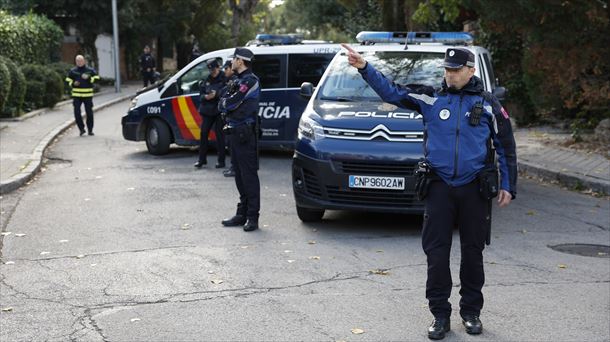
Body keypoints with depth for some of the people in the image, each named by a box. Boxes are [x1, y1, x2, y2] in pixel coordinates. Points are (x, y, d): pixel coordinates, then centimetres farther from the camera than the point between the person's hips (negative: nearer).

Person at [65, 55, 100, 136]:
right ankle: (81, 129, 5)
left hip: (88, 95, -1)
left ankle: (90, 130, 15)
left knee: (89, 113, 3)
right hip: (76, 95, 1)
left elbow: (97, 79, -3)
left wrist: (88, 78, -19)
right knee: (77, 113, -8)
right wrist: (73, 84, -9)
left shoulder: (90, 70, 4)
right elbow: (68, 81, 11)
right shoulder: (72, 71, 8)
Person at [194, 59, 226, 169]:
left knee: (219, 135, -1)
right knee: (203, 133, 4)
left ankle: (221, 161, 6)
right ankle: (202, 159, 13)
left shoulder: (224, 79, -3)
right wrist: (206, 96, -10)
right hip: (207, 110, 5)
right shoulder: (206, 80, 14)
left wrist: (216, 94, -23)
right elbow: (201, 94, 12)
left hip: (220, 110, -5)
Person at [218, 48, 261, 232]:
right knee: (239, 175, 13)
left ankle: (252, 217, -4)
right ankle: (242, 214, 19)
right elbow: (222, 105, 17)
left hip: (246, 133, -10)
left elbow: (228, 104, -17)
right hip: (236, 132, 10)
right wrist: (226, 102, -3)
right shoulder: (238, 81, 19)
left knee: (249, 174, -7)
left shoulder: (250, 81, -13)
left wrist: (225, 101, 3)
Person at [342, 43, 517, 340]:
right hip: (439, 187, 0)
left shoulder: (488, 104, 4)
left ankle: (471, 312, 22)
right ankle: (440, 315, 10)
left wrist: (508, 186, 4)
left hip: (475, 189, 0)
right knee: (436, 253, -1)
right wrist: (364, 68, -15)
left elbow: (505, 147, 8)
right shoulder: (430, 99, 4)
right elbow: (390, 92, -1)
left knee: (473, 252, 8)